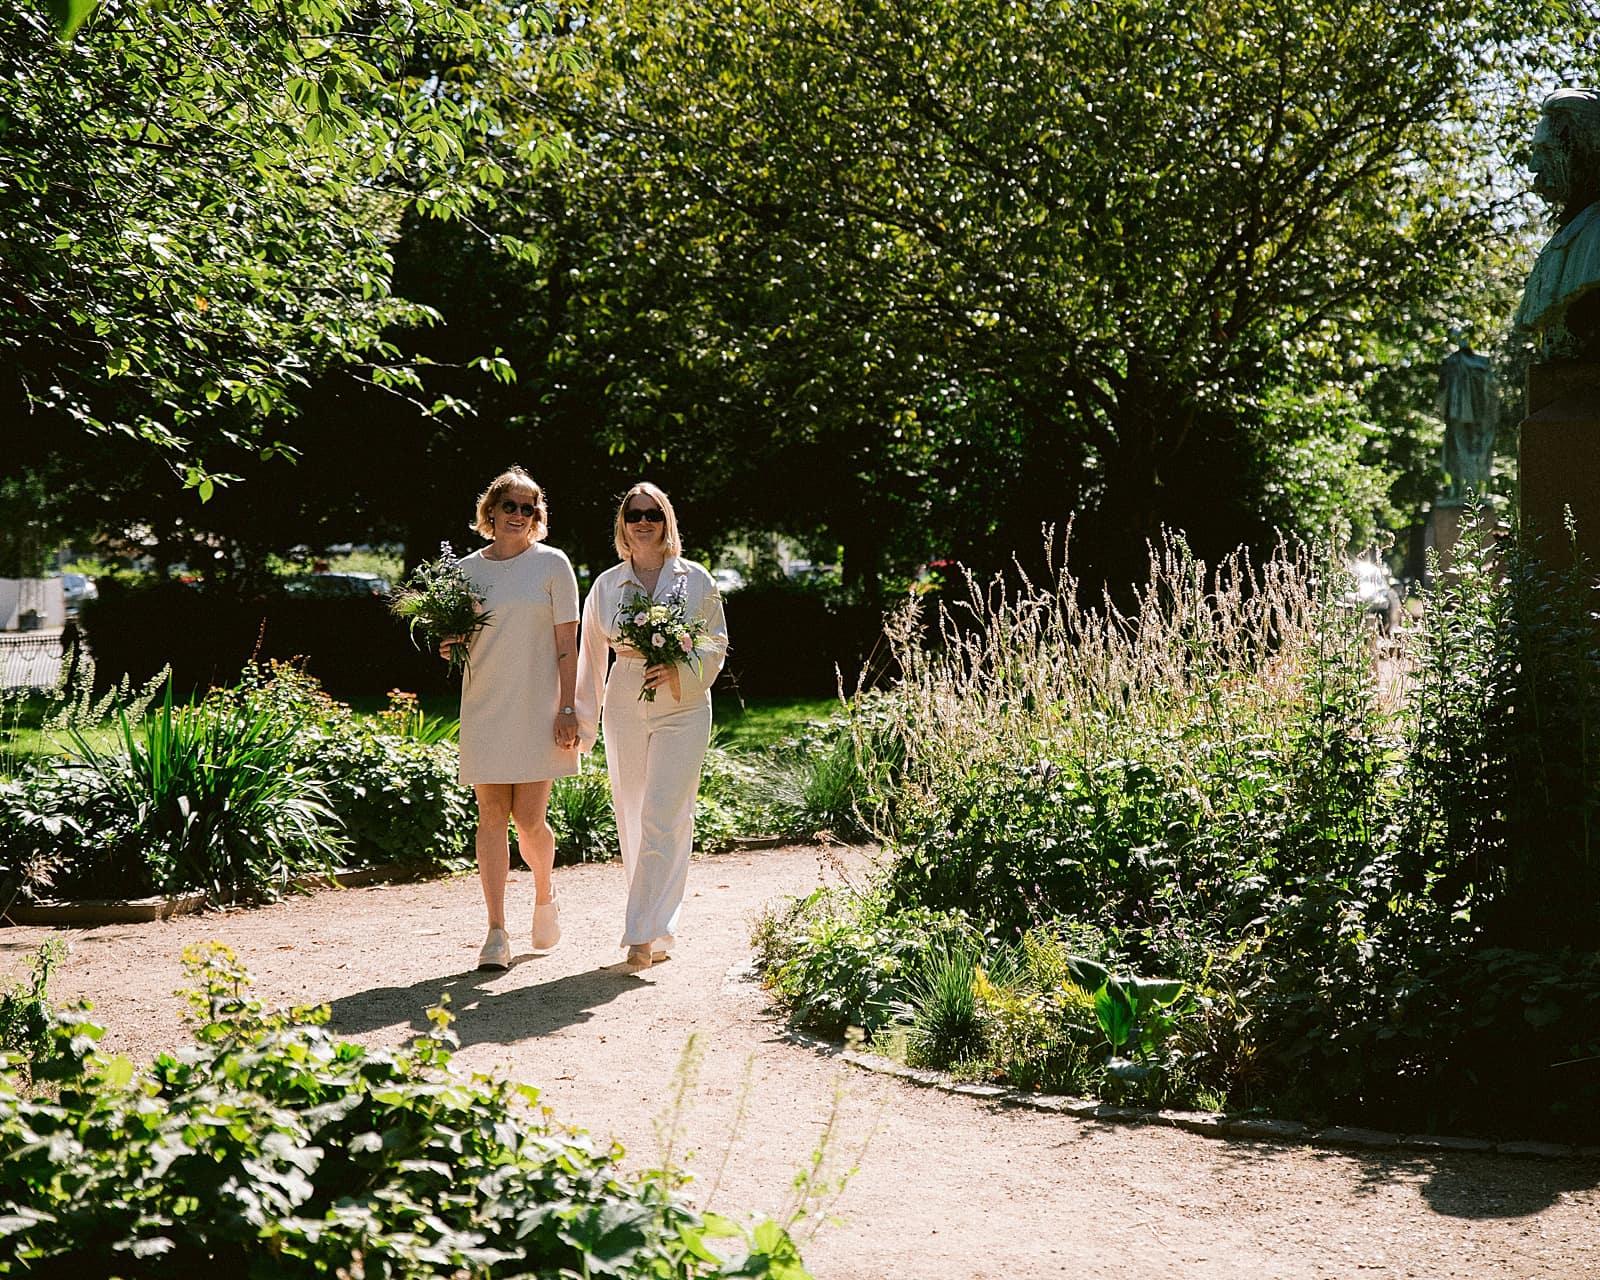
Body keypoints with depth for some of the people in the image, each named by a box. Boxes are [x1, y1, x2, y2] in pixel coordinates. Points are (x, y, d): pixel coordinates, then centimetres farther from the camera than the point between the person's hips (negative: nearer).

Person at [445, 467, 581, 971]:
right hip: (483, 710, 2)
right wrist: (449, 646, -8)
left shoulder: (552, 564, 1)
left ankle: (544, 896, 26)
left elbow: (567, 644, -1)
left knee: (529, 819, -5)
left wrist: (567, 709, -8)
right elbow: (457, 638, 16)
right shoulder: (466, 569, 9)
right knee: (491, 816, -2)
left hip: (537, 710, -2)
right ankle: (497, 933, 1)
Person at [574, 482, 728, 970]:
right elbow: (592, 656, 13)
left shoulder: (695, 580, 2)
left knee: (662, 820, -11)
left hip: (683, 711, -3)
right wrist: (582, 721, 12)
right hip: (624, 712, 3)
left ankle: (645, 933, -9)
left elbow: (716, 645, 6)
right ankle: (653, 933, 19)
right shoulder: (606, 586, 7)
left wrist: (680, 671, -14)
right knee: (632, 822, 6)